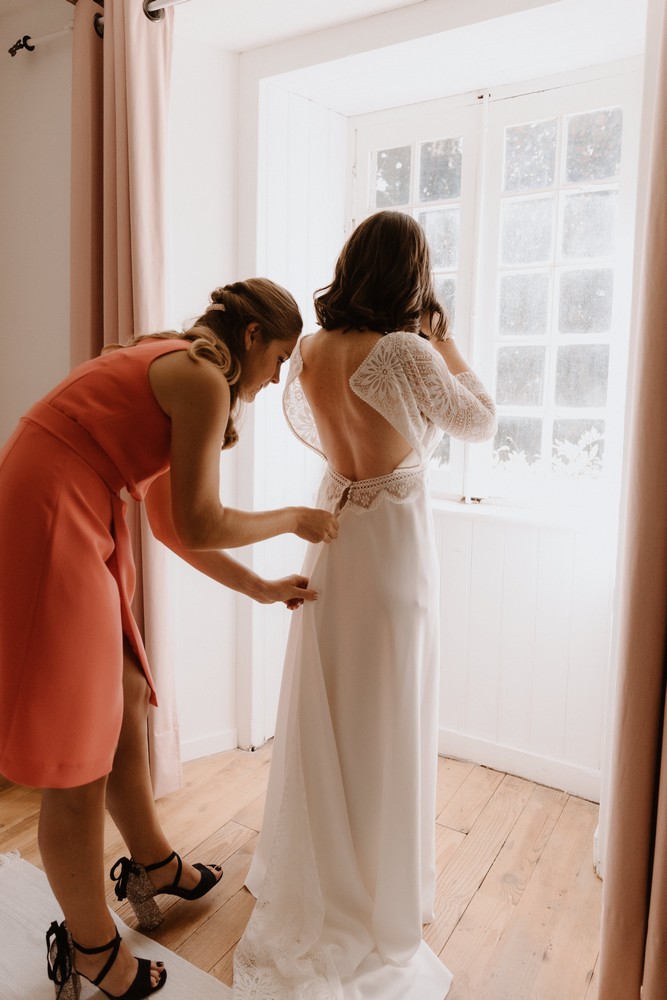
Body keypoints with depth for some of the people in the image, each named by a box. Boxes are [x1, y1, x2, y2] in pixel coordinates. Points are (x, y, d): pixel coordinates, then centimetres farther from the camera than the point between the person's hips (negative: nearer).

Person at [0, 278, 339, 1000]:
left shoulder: (169, 368, 18)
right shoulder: (203, 379, -11)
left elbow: (168, 524, 17)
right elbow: (198, 526, -15)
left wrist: (261, 588, 19)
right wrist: (295, 520, 1)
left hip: (69, 533, 10)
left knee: (123, 703, 20)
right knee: (76, 756, 3)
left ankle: (154, 866, 42)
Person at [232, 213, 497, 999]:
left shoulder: (309, 350, -2)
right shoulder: (409, 353, -20)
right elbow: (480, 421, -6)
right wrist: (442, 340, -1)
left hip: (331, 534, 6)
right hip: (393, 542, -6)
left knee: (322, 706, 19)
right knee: (386, 717, 9)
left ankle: (311, 865, 41)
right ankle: (379, 885, 29)